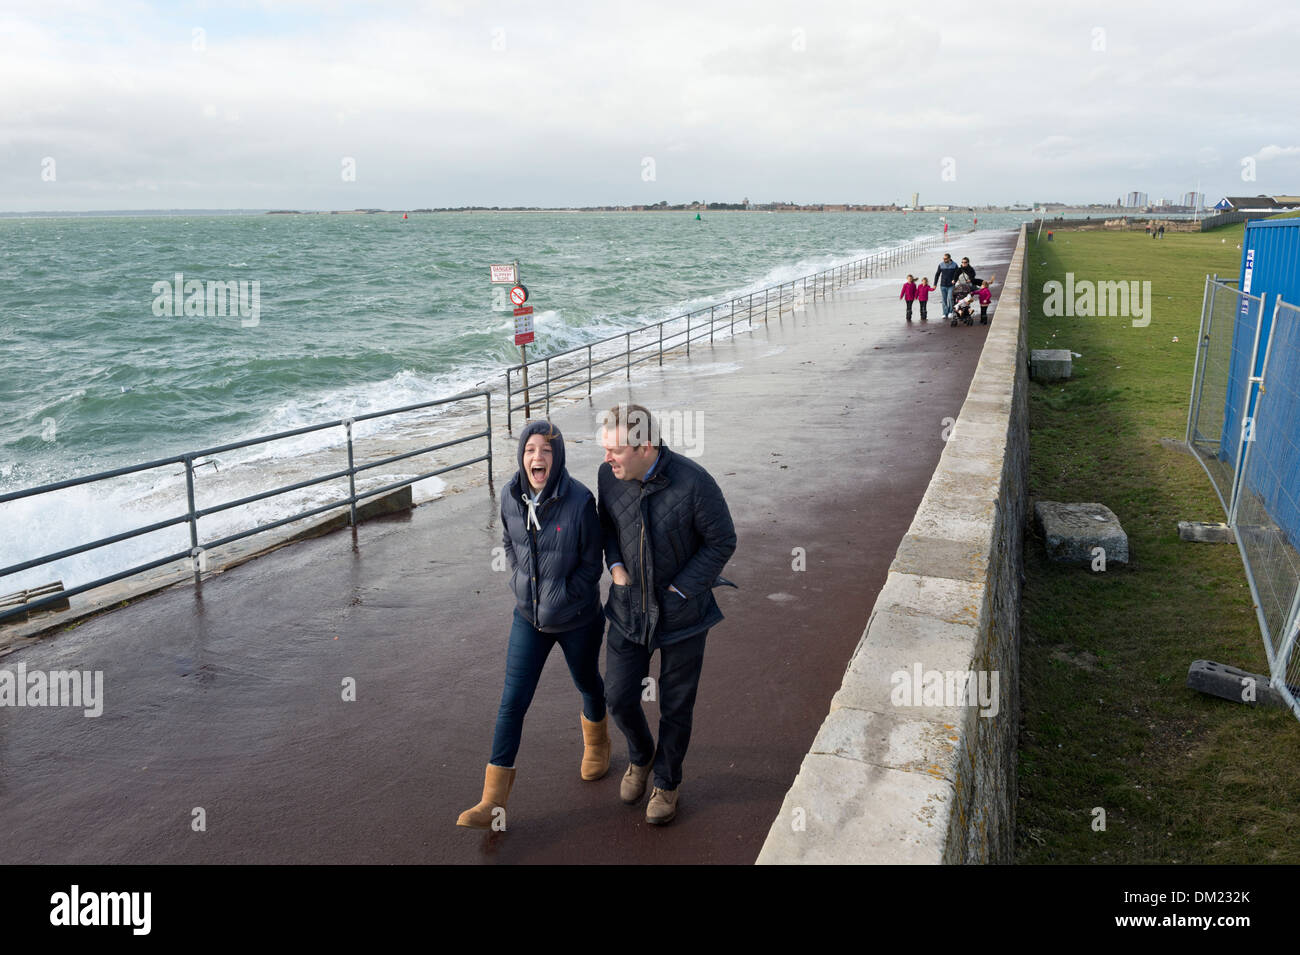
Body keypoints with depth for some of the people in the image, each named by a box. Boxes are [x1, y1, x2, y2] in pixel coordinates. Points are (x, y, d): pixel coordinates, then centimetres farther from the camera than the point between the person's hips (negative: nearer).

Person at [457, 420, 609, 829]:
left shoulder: (580, 501, -22)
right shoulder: (511, 498, -9)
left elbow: (591, 564, -13)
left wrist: (559, 599, -13)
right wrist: (522, 584, 6)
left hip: (577, 619, -3)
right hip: (528, 617, 3)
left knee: (586, 682, 22)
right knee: (512, 701, 0)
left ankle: (596, 740, 55)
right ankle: (493, 802, 6)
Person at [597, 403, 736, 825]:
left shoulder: (694, 483, -25)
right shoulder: (609, 475, -11)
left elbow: (722, 541, -13)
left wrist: (680, 591, -14)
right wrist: (615, 566, -7)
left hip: (681, 610, -3)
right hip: (629, 605, 4)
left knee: (675, 704, 11)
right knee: (619, 696, 7)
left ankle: (667, 781, 36)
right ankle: (641, 755, 40)